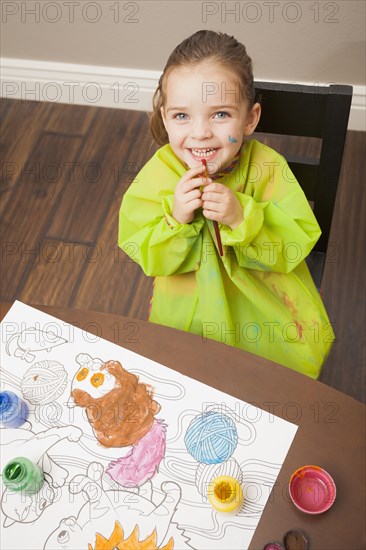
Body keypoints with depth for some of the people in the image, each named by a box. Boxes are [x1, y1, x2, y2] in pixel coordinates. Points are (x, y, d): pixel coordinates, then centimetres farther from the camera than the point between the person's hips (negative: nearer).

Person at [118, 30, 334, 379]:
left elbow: (297, 243, -19)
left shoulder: (268, 168, -21)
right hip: (188, 310, 1)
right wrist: (175, 219, -34)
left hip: (265, 300, 0)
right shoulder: (158, 174, -18)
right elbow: (148, 258, -14)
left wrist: (242, 218, -36)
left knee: (303, 360, 4)